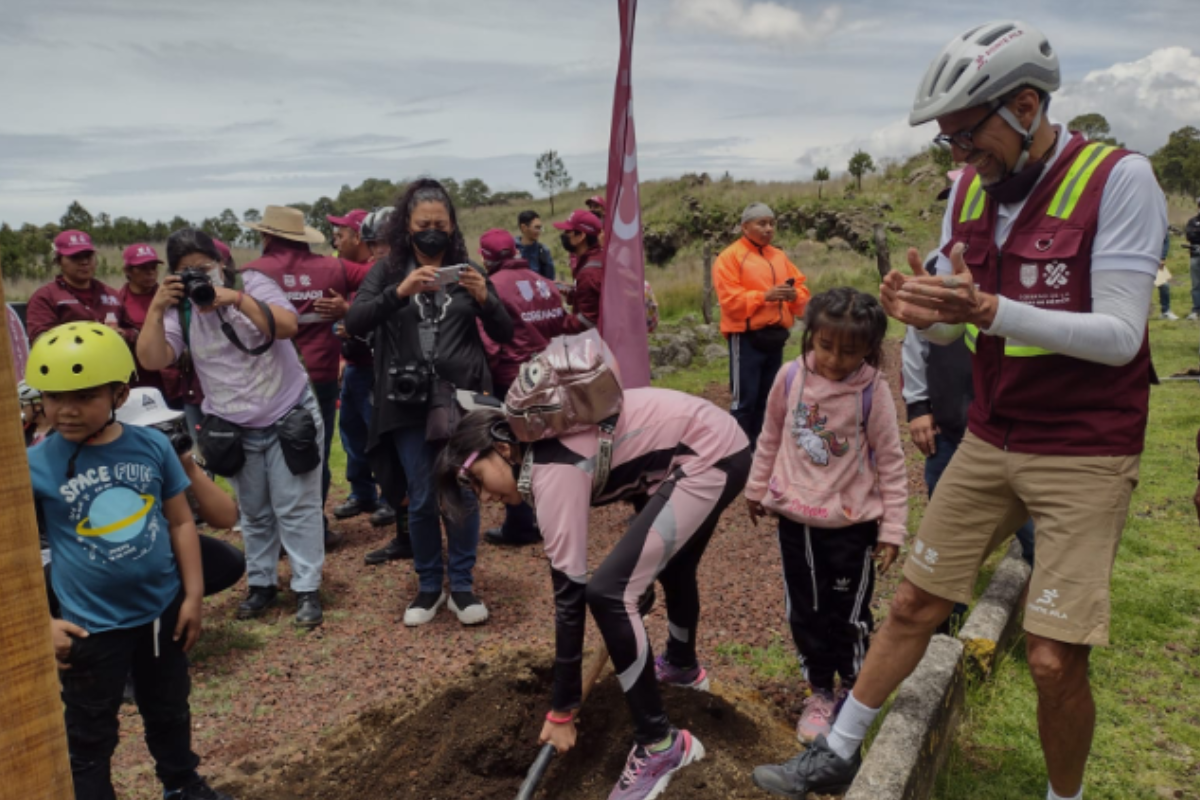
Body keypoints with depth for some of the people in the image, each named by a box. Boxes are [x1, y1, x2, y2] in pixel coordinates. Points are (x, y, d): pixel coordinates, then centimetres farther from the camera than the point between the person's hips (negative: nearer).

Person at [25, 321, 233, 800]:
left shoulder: (152, 446, -9)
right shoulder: (36, 465, -15)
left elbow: (180, 521, 0)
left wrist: (193, 595, 0)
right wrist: (41, 623, -13)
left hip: (162, 610, 3)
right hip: (91, 626, -3)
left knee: (170, 713, 25)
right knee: (90, 738, 15)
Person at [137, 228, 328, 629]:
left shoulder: (251, 283, -9)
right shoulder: (179, 310, -3)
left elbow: (288, 326, -25)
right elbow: (152, 360, -16)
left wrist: (238, 299, -33)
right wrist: (156, 308, -25)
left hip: (289, 416, -3)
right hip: (232, 428, 3)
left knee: (295, 507, -1)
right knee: (253, 513, 13)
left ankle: (307, 589, 6)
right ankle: (261, 583, 27)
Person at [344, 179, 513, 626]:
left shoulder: (466, 269, 7)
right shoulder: (387, 271, 5)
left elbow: (505, 334, 3)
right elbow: (354, 324, -11)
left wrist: (485, 299, -16)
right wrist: (399, 292, -25)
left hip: (463, 399, 0)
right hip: (408, 405, 0)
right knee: (421, 500, 6)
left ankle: (463, 586, 18)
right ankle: (429, 586, 24)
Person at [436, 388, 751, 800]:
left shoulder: (553, 470, -20)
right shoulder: (545, 448, 6)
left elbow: (569, 592, -18)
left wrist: (562, 710, -12)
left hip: (711, 457, -10)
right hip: (715, 443, 10)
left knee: (607, 591, -13)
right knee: (670, 562, 31)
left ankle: (660, 743, 1)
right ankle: (683, 665, 58)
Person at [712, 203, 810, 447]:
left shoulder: (780, 256, 15)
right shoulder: (729, 257, -5)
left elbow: (802, 290, 13)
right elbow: (729, 299, -14)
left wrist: (794, 295, -10)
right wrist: (765, 296, -23)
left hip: (776, 337, 7)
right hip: (747, 338, -6)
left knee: (767, 400, 13)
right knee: (745, 401, -7)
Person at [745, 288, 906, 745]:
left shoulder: (872, 391, -14)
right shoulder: (791, 377, -6)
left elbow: (890, 463, -7)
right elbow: (770, 438, 8)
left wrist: (892, 529, -6)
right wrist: (757, 489, 16)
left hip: (852, 524, -3)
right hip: (794, 518, 3)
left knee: (848, 616, 11)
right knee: (805, 613, 14)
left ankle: (854, 694, 34)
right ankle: (820, 693, 34)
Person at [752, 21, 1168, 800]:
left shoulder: (1118, 179, -15)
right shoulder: (970, 191, 3)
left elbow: (1120, 335, -19)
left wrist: (991, 312, -33)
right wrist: (922, 312, -17)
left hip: (1085, 451, -5)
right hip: (991, 438, 5)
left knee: (1056, 659, -6)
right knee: (914, 602, 9)